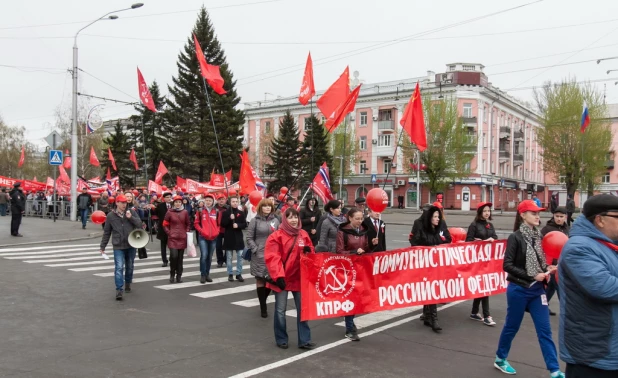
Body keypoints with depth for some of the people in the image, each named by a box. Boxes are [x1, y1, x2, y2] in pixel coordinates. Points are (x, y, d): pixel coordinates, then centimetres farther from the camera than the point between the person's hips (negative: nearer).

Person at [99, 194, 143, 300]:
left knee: (129, 266, 15)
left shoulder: (131, 212, 1)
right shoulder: (111, 216, 0)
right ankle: (119, 290, -12)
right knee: (119, 267, -12)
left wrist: (131, 218, -18)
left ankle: (128, 283, 36)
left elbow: (140, 225, -4)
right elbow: (107, 232, 7)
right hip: (118, 246, -2)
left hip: (131, 245, 2)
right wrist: (102, 246, 8)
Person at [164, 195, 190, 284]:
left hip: (182, 238, 2)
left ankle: (179, 275, 16)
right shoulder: (169, 212, -2)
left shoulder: (185, 212, 3)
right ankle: (172, 274, 7)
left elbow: (188, 224, 14)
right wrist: (169, 233, -3)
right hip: (172, 238, -2)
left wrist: (187, 232, 2)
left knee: (180, 257, 6)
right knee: (174, 256, -13)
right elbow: (165, 225, 6)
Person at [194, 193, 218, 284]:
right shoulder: (200, 211, -3)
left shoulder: (216, 211, 4)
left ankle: (207, 274, 22)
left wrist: (217, 231, -1)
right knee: (204, 255, -13)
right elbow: (196, 223, 2)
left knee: (210, 257, 11)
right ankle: (203, 275, -2)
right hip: (203, 237, -3)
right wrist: (201, 231, -10)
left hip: (213, 238, 3)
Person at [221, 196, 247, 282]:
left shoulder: (241, 213, 4)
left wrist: (238, 225, -15)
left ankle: (239, 274, 10)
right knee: (229, 257, 5)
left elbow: (245, 225, 3)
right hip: (229, 237, -1)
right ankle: (230, 274, 14)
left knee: (240, 257, 2)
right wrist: (229, 219, -19)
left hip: (238, 237, 1)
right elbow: (222, 224, -6)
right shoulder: (226, 212, 0)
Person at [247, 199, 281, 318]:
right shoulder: (255, 221, -1)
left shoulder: (275, 220, 8)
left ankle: (263, 301, 27)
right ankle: (263, 307, 9)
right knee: (260, 280, 2)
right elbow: (249, 238, -1)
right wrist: (255, 250, -9)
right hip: (259, 255, -3)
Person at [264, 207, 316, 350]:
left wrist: (308, 251, -10)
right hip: (282, 278, -4)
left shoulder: (303, 234, 6)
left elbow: (310, 253, 15)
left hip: (299, 277, 4)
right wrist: (278, 275, -24)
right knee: (280, 310, 5)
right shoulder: (277, 236, -9)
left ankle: (304, 340, 14)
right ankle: (281, 339, 20)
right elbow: (272, 257, -16)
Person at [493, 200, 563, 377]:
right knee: (512, 326, 11)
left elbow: (539, 261, 14)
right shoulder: (516, 237, -13)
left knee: (545, 330, 6)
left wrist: (547, 269, -7)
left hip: (537, 289, 5)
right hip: (519, 289, -5)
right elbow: (507, 265, -16)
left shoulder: (538, 236, 3)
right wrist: (532, 276, -19)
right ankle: (500, 359, 30)